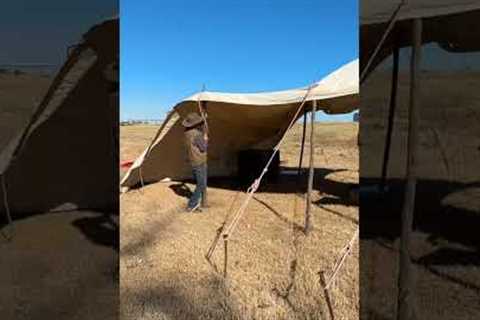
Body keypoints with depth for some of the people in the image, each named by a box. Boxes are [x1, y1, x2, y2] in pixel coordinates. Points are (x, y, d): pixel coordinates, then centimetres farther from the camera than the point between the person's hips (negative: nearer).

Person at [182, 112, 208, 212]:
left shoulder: (187, 132, 5)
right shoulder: (196, 134, -23)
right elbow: (203, 148, -17)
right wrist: (205, 139, -2)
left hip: (194, 162, 9)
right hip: (199, 163, -9)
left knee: (199, 184, 19)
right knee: (202, 185, 2)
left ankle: (195, 205, 24)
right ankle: (191, 206, 7)